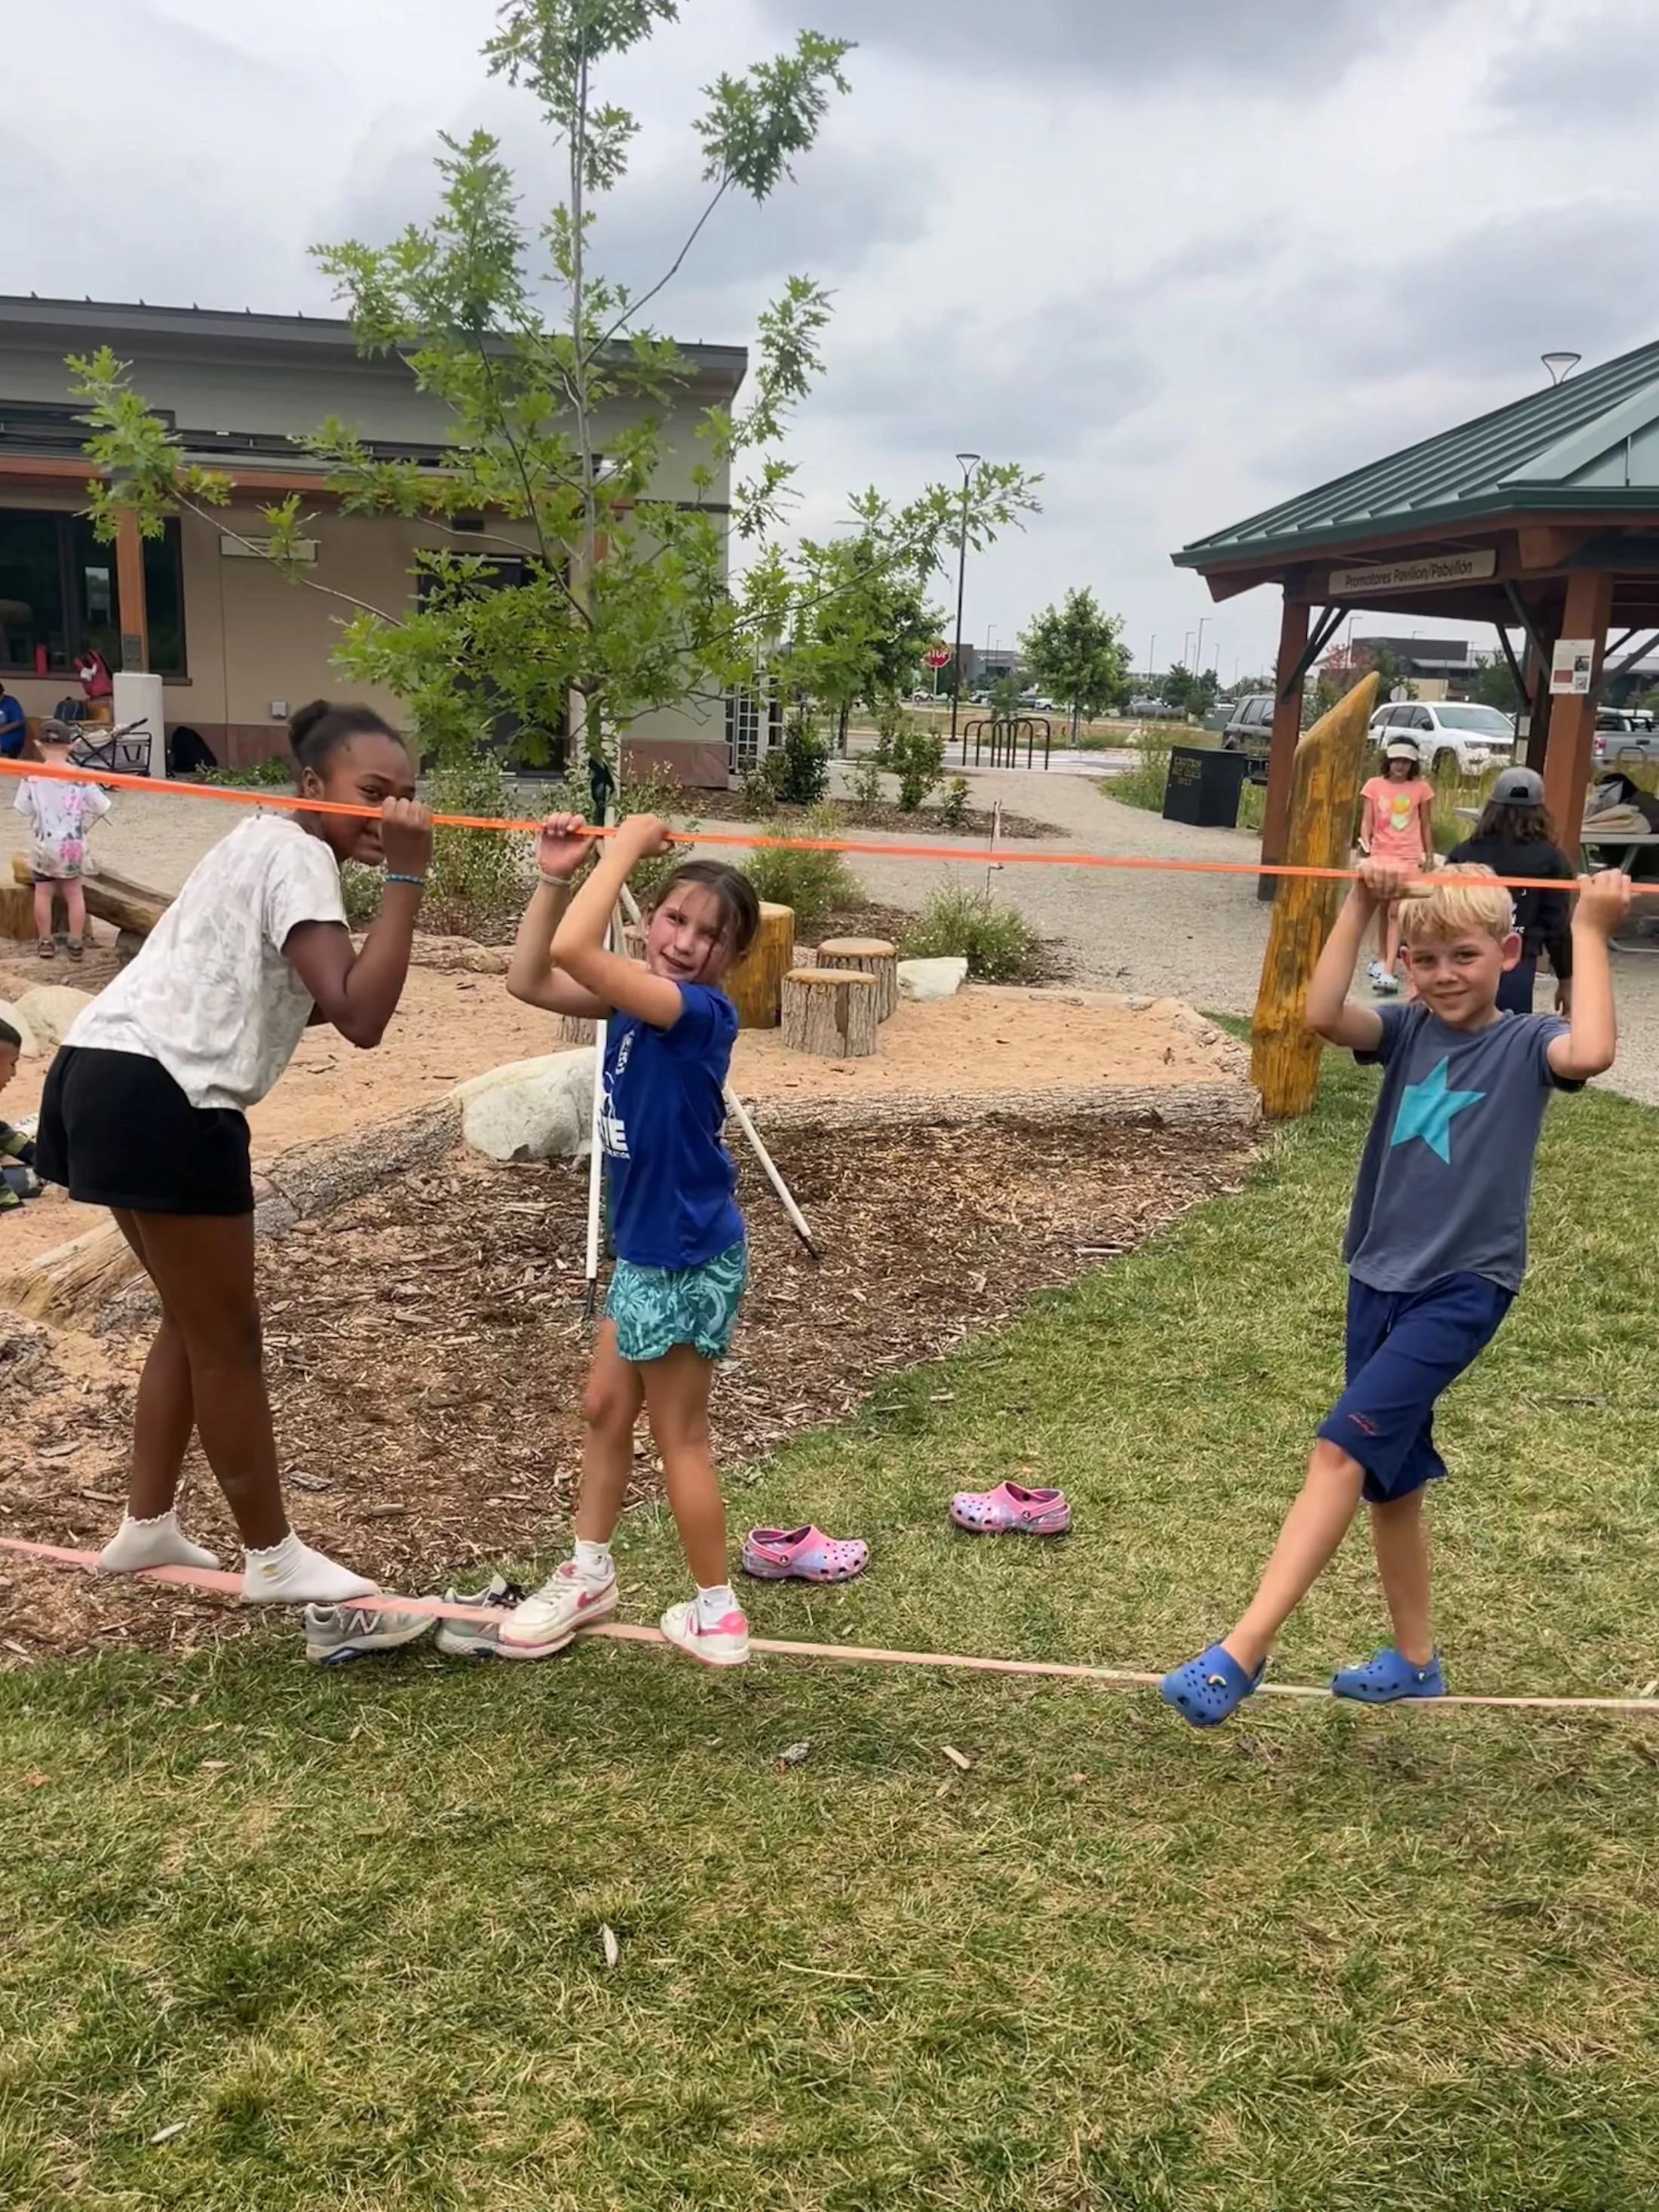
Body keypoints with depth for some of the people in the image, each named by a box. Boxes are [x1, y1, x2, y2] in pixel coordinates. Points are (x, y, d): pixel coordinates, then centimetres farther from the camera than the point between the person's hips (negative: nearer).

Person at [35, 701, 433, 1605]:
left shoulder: (268, 842, 20)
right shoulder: (297, 855, -11)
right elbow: (360, 1014, -23)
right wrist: (405, 877, -21)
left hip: (114, 1076, 10)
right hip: (160, 1096, -10)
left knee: (195, 1320, 21)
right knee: (226, 1337, 2)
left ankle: (145, 1526, 32)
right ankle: (273, 1558, 16)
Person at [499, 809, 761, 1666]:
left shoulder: (701, 1011, -24)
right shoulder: (639, 998, 1)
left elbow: (575, 951, -35)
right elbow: (530, 979, 3)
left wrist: (626, 846, -24)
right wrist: (555, 876, -5)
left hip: (687, 1258, -9)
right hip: (645, 1248, 9)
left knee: (678, 1435, 6)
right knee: (605, 1408, 20)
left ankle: (717, 1615, 22)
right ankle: (588, 1574, 37)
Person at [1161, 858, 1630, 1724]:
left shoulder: (1524, 1041, -4)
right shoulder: (1409, 1030, 5)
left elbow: (1591, 1052, -28)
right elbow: (1323, 1015, -14)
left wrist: (1590, 930, -21)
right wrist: (1359, 907, -17)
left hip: (1463, 1288, -6)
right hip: (1379, 1278, 6)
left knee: (1342, 1449, -18)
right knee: (1390, 1477, 15)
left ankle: (1242, 1649, -17)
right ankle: (1414, 1661, 32)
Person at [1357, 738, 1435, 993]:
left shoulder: (1421, 788, 1)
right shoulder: (1375, 785, 3)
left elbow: (1426, 824, 8)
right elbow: (1367, 820, 1)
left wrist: (1429, 856, 11)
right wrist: (1365, 843, -17)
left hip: (1408, 857, -2)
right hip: (1380, 855, 3)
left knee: (1395, 912, -11)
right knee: (1382, 909, 15)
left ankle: (1389, 973, -18)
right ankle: (1382, 959, 32)